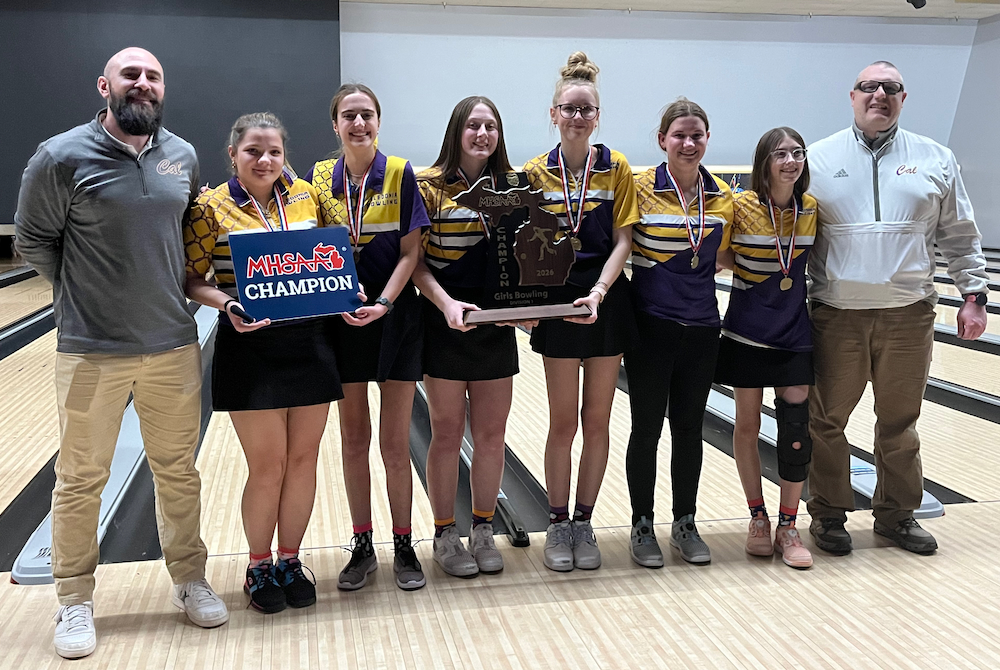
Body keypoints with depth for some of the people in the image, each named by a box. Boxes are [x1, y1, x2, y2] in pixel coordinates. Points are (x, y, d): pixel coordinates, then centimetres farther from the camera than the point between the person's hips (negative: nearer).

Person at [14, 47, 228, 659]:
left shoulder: (184, 156, 3)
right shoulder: (62, 157, -9)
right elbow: (34, 241, 1)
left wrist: (166, 289, 8)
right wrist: (84, 294, 2)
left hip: (174, 345, 3)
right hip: (92, 351, -3)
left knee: (179, 472, 14)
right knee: (80, 481, 8)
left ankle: (190, 579, 30)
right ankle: (76, 601, 25)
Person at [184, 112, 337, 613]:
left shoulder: (305, 196, 6)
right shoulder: (212, 208, -5)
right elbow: (192, 280, -5)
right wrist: (227, 304, -23)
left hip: (308, 344, 4)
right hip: (250, 351, -4)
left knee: (303, 460, 10)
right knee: (267, 467, 3)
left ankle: (290, 561, 28)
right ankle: (259, 567, 25)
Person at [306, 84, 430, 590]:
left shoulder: (400, 174, -4)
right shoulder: (322, 177, 4)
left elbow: (410, 251, -6)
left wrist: (385, 303, -19)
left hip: (395, 318, -2)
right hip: (342, 318, 3)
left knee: (395, 442, 3)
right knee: (353, 439, 9)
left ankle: (403, 547, 18)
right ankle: (362, 547, 23)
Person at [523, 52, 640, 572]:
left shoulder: (617, 169, 0)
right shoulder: (536, 172, 1)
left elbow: (622, 241, -3)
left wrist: (599, 292, -18)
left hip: (606, 302, 1)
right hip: (558, 301, 0)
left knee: (597, 421, 7)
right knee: (563, 423, 4)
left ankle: (583, 523, 21)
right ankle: (557, 525, 19)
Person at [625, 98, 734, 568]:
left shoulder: (723, 197, 5)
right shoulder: (640, 189, -7)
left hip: (701, 328, 4)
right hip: (651, 326, -3)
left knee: (689, 428, 12)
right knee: (646, 429, 5)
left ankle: (685, 524, 26)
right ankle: (642, 526, 20)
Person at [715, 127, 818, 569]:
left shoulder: (811, 208, 0)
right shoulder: (741, 206, -10)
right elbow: (719, 257, 0)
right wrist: (756, 268, -12)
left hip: (794, 333, 3)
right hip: (747, 332, -2)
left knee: (796, 428, 0)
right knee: (747, 425, 7)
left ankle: (788, 527, 15)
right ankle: (758, 519, 25)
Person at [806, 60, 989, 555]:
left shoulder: (936, 160, 7)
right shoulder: (819, 159, 2)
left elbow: (960, 238, 12)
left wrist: (973, 296, 6)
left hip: (908, 315, 2)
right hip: (836, 316, -1)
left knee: (899, 422, 12)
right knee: (826, 421, 5)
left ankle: (896, 515, 28)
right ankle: (828, 514, 22)